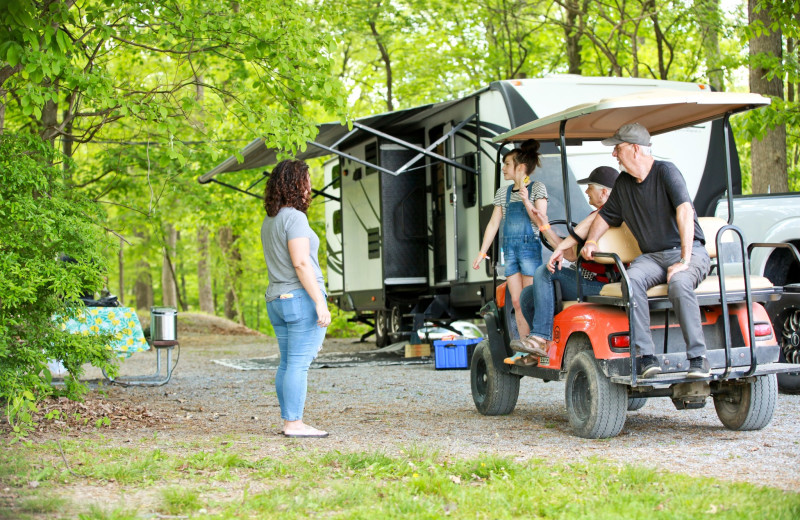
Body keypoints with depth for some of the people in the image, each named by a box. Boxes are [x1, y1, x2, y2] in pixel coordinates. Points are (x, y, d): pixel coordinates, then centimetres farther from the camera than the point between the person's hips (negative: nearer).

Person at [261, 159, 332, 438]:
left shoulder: (269, 222, 16)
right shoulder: (294, 217, -12)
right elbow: (301, 263, -19)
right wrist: (320, 303, -18)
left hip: (277, 300, 9)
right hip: (302, 298, -9)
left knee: (287, 364, 10)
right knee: (299, 363, -8)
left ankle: (289, 421, 12)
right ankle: (294, 423, -8)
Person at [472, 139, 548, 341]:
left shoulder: (537, 188, -2)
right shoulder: (503, 193, 13)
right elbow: (493, 223, 14)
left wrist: (526, 202, -23)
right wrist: (482, 253, 11)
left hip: (529, 247, -5)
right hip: (509, 249, 5)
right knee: (517, 302, 4)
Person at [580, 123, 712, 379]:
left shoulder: (666, 172, -10)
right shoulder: (623, 183, 13)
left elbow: (685, 211, -21)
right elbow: (605, 216, 27)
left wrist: (684, 261, -27)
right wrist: (591, 240, 6)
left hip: (689, 251, -5)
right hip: (652, 256, 5)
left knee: (679, 282, -38)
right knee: (631, 279, -30)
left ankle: (698, 358, -28)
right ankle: (647, 357, -30)